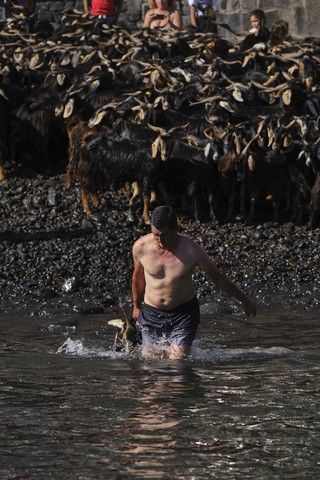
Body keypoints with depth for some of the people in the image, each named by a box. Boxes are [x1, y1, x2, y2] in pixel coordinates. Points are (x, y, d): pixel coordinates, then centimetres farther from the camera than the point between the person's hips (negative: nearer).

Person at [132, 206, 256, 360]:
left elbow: (217, 276, -3)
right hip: (151, 313, 2)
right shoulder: (141, 247, -11)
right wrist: (136, 306, 23)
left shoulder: (190, 250, -16)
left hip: (183, 313, -2)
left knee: (178, 360, -14)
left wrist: (244, 300, 6)